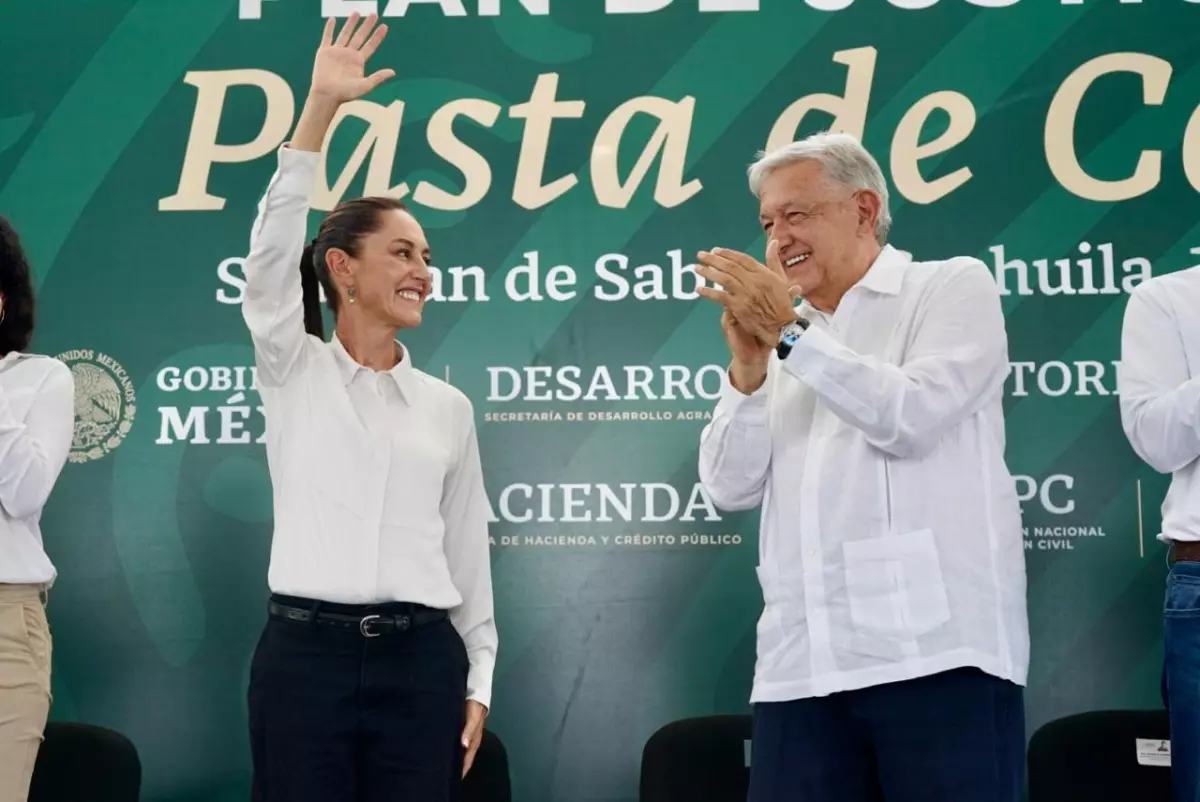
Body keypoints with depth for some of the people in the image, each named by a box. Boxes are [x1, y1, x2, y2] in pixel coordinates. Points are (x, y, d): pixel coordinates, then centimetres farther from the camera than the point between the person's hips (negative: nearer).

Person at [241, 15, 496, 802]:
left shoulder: (448, 405, 11)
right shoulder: (293, 371, 4)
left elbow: (468, 547, 12)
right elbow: (274, 250, -12)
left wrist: (478, 681, 8)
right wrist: (320, 108, -20)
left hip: (419, 660, 3)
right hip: (305, 654, -2)